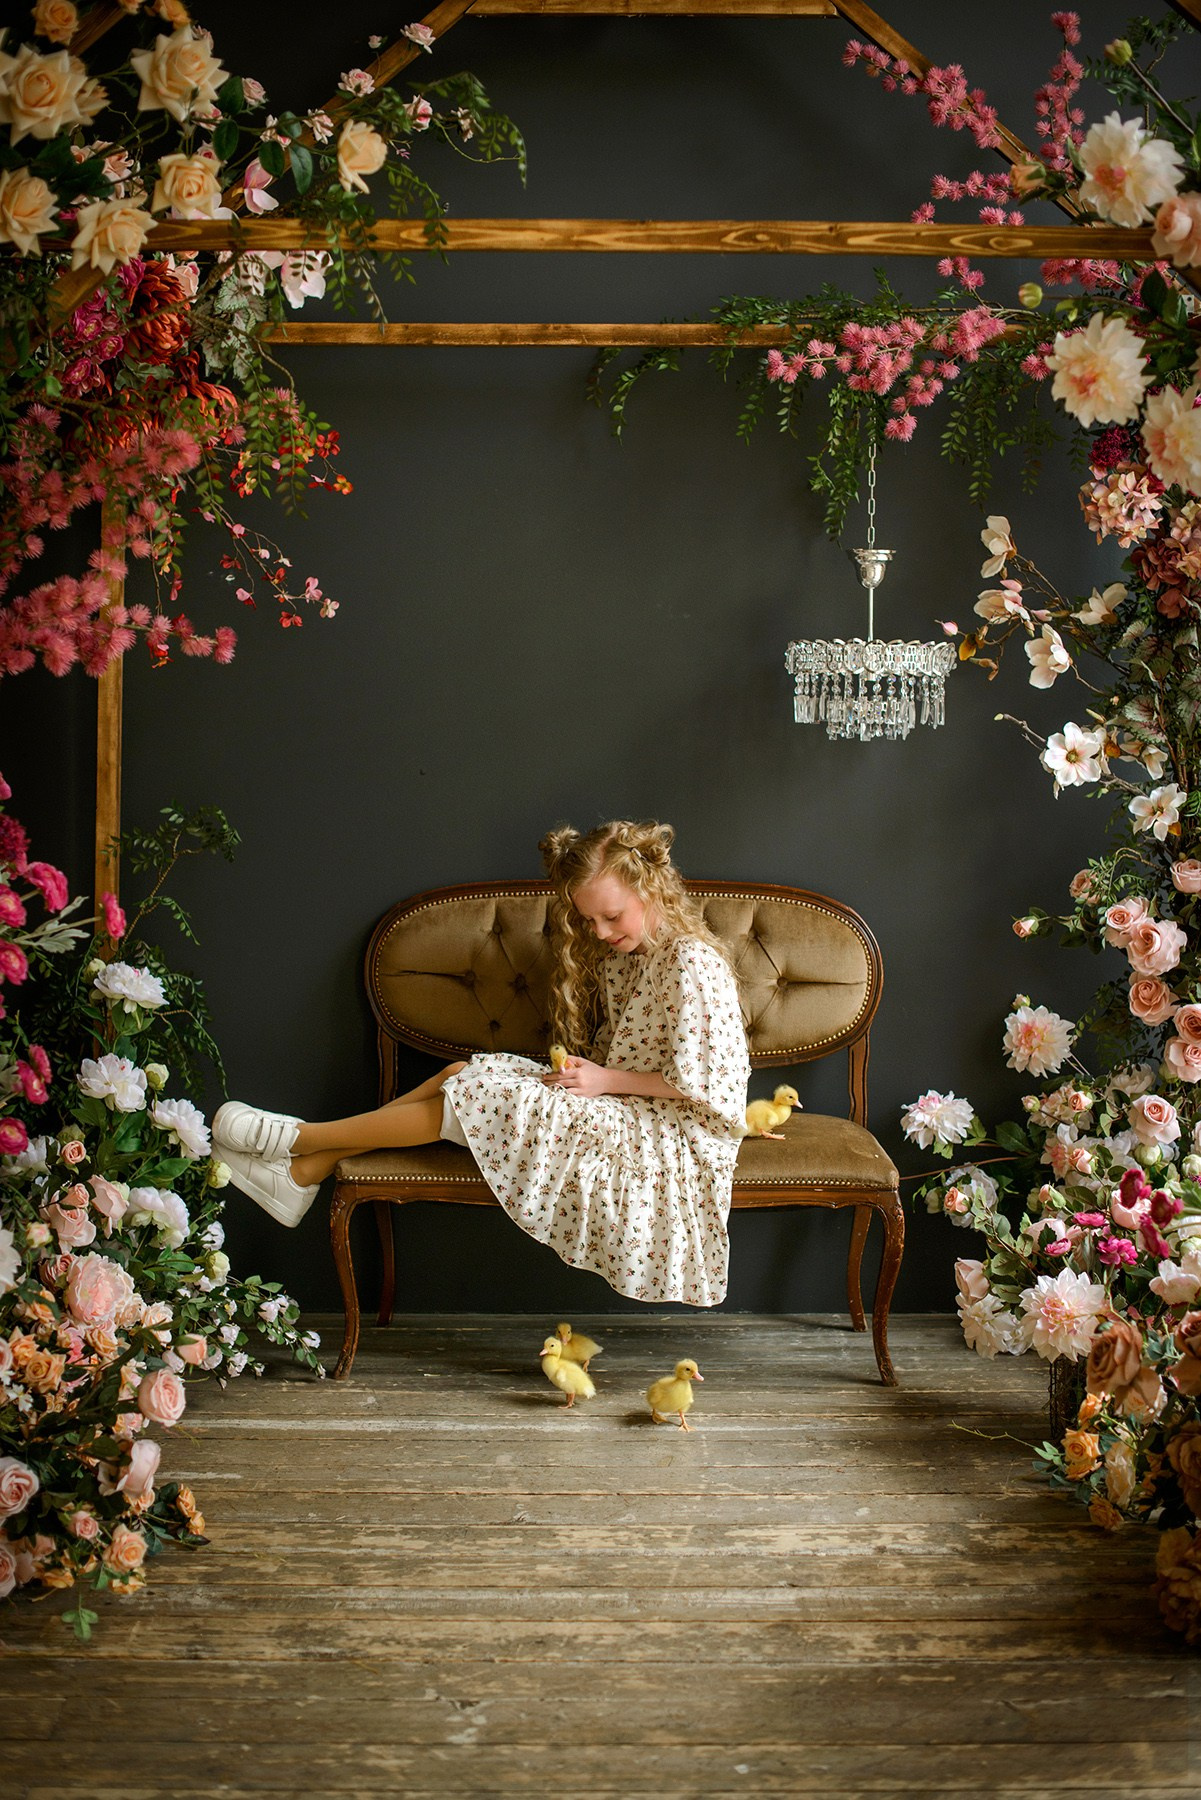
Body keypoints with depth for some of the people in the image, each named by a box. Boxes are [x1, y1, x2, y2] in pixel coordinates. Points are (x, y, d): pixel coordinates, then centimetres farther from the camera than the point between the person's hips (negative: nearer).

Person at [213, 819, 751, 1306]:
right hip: (620, 1107, 9)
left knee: (468, 1099, -17)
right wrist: (580, 1072, -3)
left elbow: (697, 1081, -21)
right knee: (462, 1074, -4)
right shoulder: (622, 954, 10)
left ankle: (295, 1138, -7)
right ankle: (304, 1172, -6)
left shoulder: (692, 963, -19)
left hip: (666, 1133, -9)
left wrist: (605, 1079, -18)